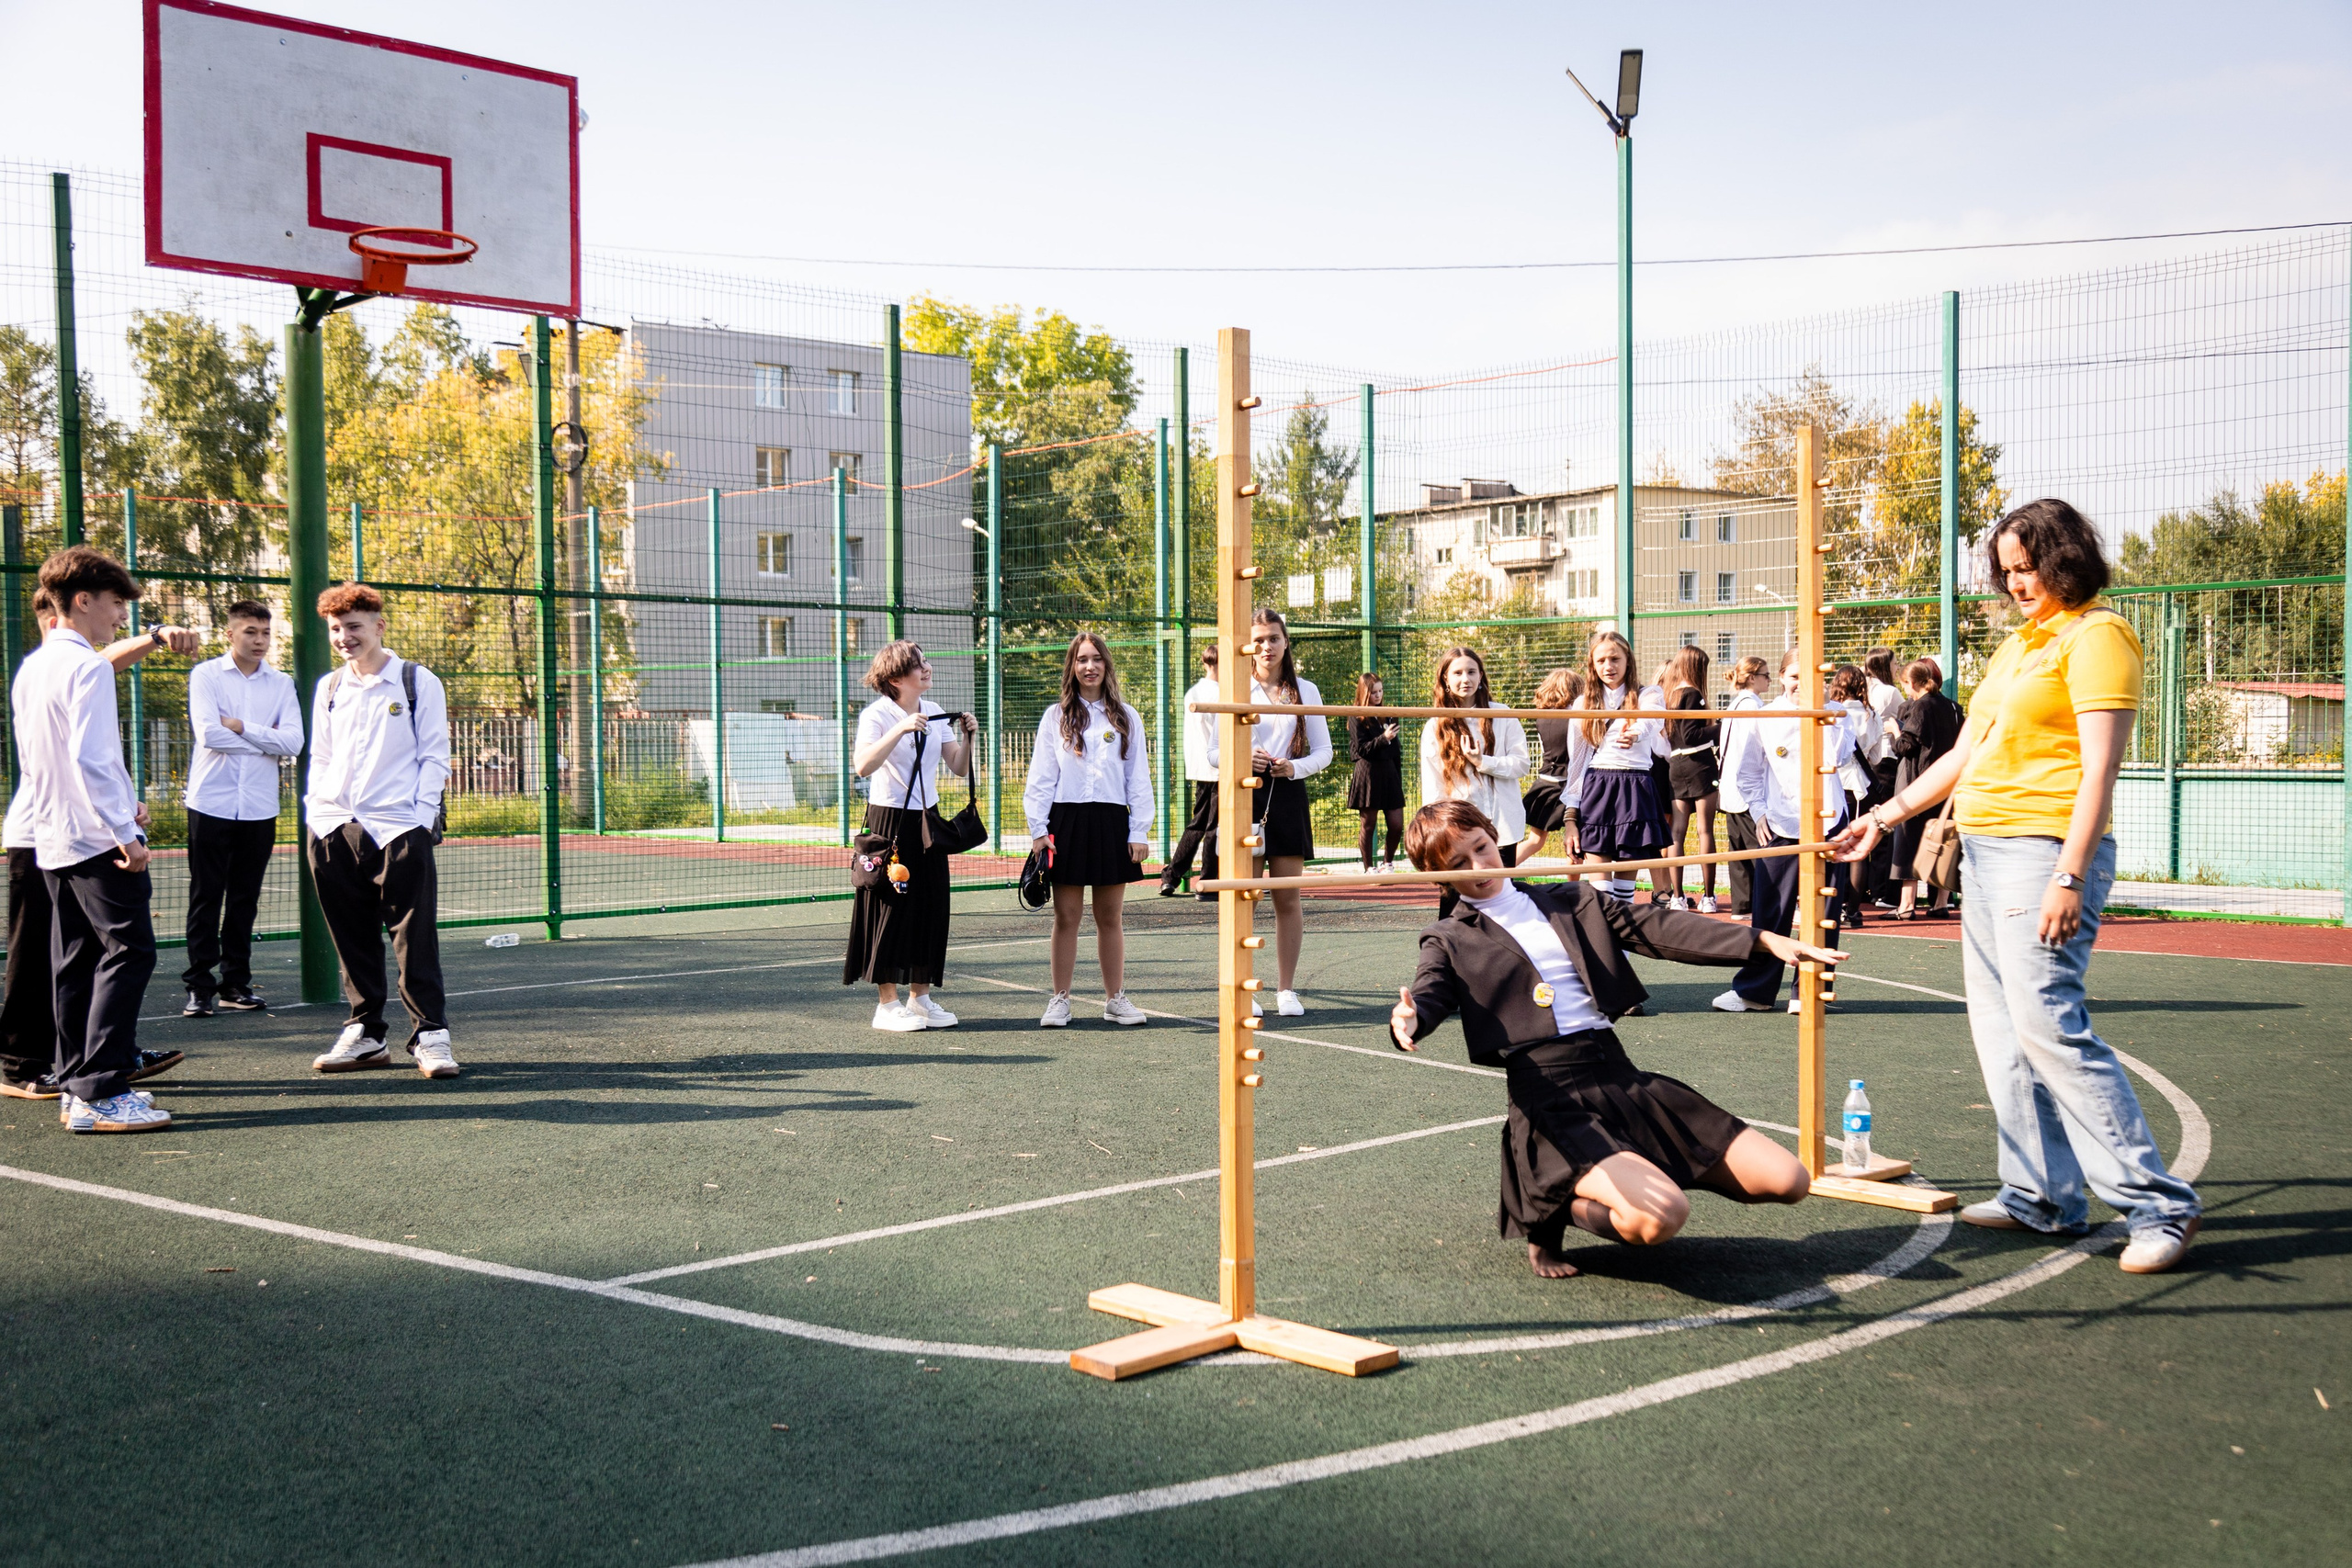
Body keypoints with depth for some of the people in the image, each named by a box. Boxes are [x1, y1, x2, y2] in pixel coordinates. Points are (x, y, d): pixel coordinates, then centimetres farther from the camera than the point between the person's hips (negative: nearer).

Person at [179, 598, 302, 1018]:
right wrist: (266, 741, -6)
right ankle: (199, 986, 5)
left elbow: (294, 742, -5)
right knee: (206, 897, 0)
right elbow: (207, 733, -15)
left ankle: (236, 983, 17)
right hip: (211, 805, -3)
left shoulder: (282, 684, 9)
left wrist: (242, 727, -11)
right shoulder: (206, 676, 0)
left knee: (245, 899, 9)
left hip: (259, 808, 3)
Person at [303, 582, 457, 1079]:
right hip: (334, 831, 5)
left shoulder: (418, 682, 2)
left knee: (414, 938, -5)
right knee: (353, 941, 7)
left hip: (400, 831, -5)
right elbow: (319, 759, 20)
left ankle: (429, 1035, 0)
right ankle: (365, 1034, 16)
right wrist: (316, 815, 8)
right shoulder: (328, 688, 16)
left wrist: (421, 817, -9)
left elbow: (434, 756, 0)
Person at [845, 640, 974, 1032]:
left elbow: (958, 768, 9)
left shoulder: (936, 713, 8)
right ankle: (886, 1005, 5)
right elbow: (863, 766, -27)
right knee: (891, 907, -3)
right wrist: (900, 729, -32)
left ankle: (920, 998, 17)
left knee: (931, 907, 7)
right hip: (889, 821, -6)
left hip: (927, 820, 6)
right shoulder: (876, 714, -10)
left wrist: (966, 736, -7)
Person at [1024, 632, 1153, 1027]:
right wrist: (1038, 830, -4)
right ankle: (1060, 1000, 8)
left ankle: (1115, 999, 13)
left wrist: (1139, 832, 0)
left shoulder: (1126, 719, 10)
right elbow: (1040, 777, 5)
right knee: (1066, 917, 1)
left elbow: (1138, 779, 8)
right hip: (1067, 820, -1)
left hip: (1112, 822, 1)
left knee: (1110, 917, 6)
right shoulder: (1056, 717, 7)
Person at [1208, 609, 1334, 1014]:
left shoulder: (1305, 691, 9)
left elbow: (1324, 751, 10)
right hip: (1246, 794, -1)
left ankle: (1287, 989, 10)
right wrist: (1243, 758, -14)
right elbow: (1214, 752, 6)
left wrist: (1294, 767, -10)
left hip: (1288, 795, 1)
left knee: (1288, 898, 3)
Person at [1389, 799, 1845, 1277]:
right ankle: (1550, 1211, -1)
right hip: (1550, 1099, -6)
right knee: (1661, 1218, -31)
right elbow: (1430, 995, -11)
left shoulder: (1572, 902, 19)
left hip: (1620, 1073, 6)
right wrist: (1407, 1022, -38)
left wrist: (1765, 941, 2)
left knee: (1789, 1182, 0)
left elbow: (1658, 928, 13)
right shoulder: (1450, 942, 8)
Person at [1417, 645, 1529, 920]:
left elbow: (1521, 763, -2)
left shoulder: (1501, 717, 5)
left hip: (1502, 827, 1)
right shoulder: (1435, 727, 5)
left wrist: (1483, 762, -15)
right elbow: (1431, 788, 4)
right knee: (1454, 904, -3)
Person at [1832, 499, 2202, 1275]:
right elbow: (1964, 754, 26)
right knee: (2001, 1032, 7)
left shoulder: (2095, 635, -6)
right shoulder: (2019, 644, 20)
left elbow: (2099, 768, -15)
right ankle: (2044, 1196, 12)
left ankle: (2159, 1204, -9)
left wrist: (2069, 877, -22)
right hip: (1983, 850, 9)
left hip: (2045, 853, -9)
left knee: (2049, 1026, -15)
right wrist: (1885, 816, 23)